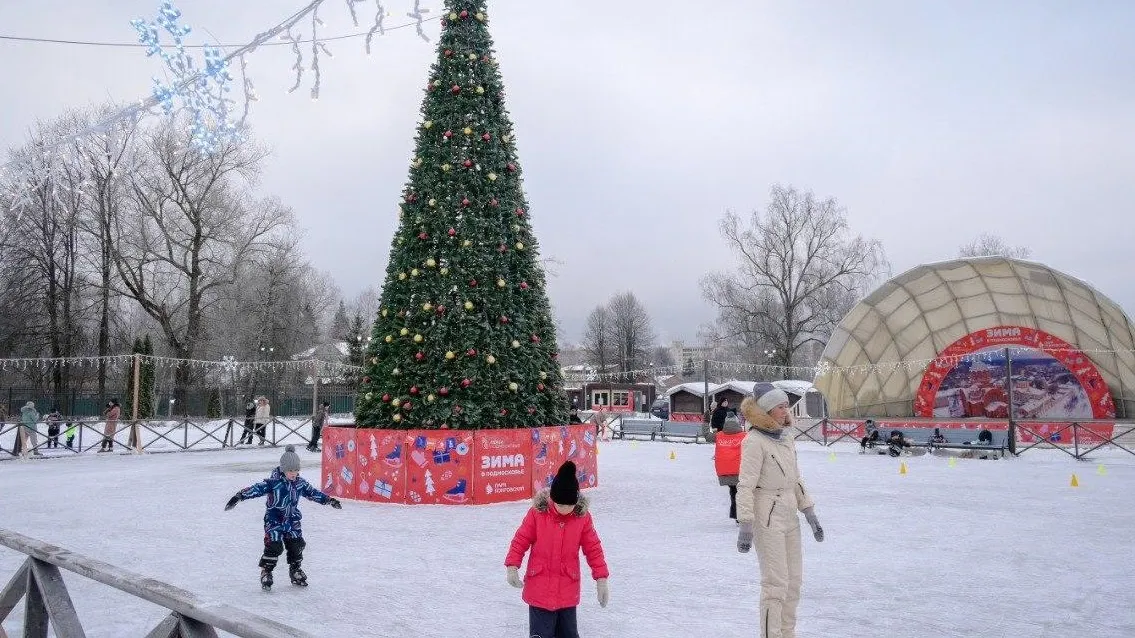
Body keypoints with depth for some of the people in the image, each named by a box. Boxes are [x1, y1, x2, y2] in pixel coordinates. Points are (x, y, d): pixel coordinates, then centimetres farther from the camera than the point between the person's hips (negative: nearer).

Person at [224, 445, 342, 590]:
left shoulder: (300, 483, 1)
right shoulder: (273, 482, -17)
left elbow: (313, 493, 14)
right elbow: (257, 489, -26)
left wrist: (329, 500, 19)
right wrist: (239, 496, -38)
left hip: (292, 521, 5)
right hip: (274, 521, -5)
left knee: (296, 545, 7)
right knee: (274, 546, -12)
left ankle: (295, 570, 26)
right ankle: (266, 572, 6)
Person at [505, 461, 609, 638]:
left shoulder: (583, 516, -6)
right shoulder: (537, 512, -10)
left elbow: (593, 548, 1)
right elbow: (521, 540, -3)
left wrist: (601, 578, 1)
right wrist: (512, 566, -11)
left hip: (568, 591, 2)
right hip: (539, 589, -1)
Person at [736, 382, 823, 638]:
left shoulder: (786, 438, 8)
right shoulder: (754, 441, -16)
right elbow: (745, 486, -19)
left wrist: (810, 513, 16)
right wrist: (745, 526, -22)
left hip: (789, 515, 8)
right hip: (767, 518, -8)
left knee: (794, 579, 15)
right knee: (776, 583, -4)